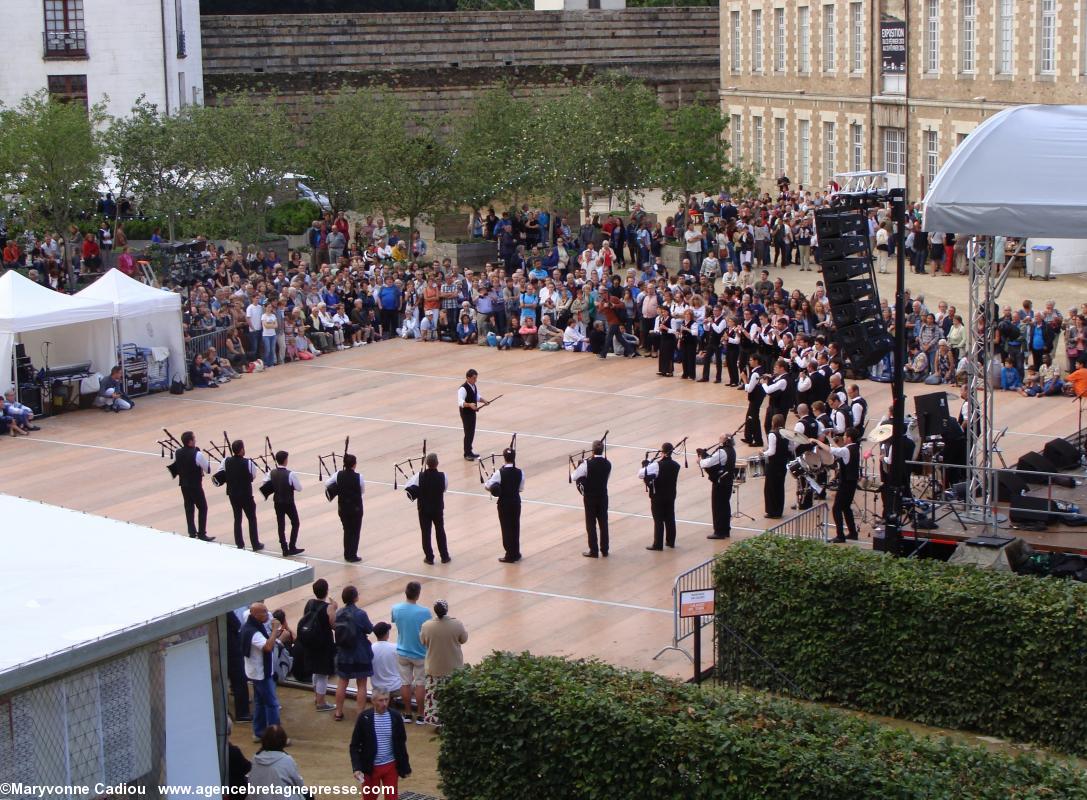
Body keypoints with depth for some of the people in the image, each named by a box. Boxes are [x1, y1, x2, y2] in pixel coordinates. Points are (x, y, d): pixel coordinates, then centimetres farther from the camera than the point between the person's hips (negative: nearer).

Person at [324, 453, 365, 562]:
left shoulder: (339, 475, -9)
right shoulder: (358, 477, -17)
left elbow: (326, 484, 0)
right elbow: (363, 491, -4)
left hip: (343, 507, 3)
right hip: (356, 508, -3)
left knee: (347, 530, 19)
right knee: (355, 531, 10)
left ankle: (347, 554, 23)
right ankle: (352, 556, 11)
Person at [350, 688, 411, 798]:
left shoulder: (395, 716, -5)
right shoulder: (364, 718, -11)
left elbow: (401, 744, 6)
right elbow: (355, 745, -7)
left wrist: (405, 767, 9)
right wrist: (356, 767, -18)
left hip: (391, 766, 1)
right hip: (370, 767, -1)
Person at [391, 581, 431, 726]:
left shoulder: (396, 609, -12)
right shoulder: (424, 612, -22)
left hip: (402, 653, 3)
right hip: (420, 654, -3)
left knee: (405, 683, 15)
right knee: (420, 684, 11)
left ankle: (407, 713, 24)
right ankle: (420, 715, 17)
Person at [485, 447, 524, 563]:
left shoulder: (500, 472, -18)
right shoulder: (519, 472, -7)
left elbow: (488, 486, -17)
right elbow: (521, 488, 3)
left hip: (504, 503, -3)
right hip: (516, 502, 3)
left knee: (506, 528, 6)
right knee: (515, 527, 15)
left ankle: (510, 555, 11)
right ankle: (516, 553, 24)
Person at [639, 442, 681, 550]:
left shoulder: (657, 465, -20)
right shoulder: (676, 465, -1)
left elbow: (640, 474, -23)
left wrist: (645, 466, -3)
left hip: (658, 497, -5)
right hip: (671, 496, 5)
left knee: (658, 520, -1)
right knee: (670, 519, 15)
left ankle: (658, 544, 1)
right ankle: (670, 541, 24)